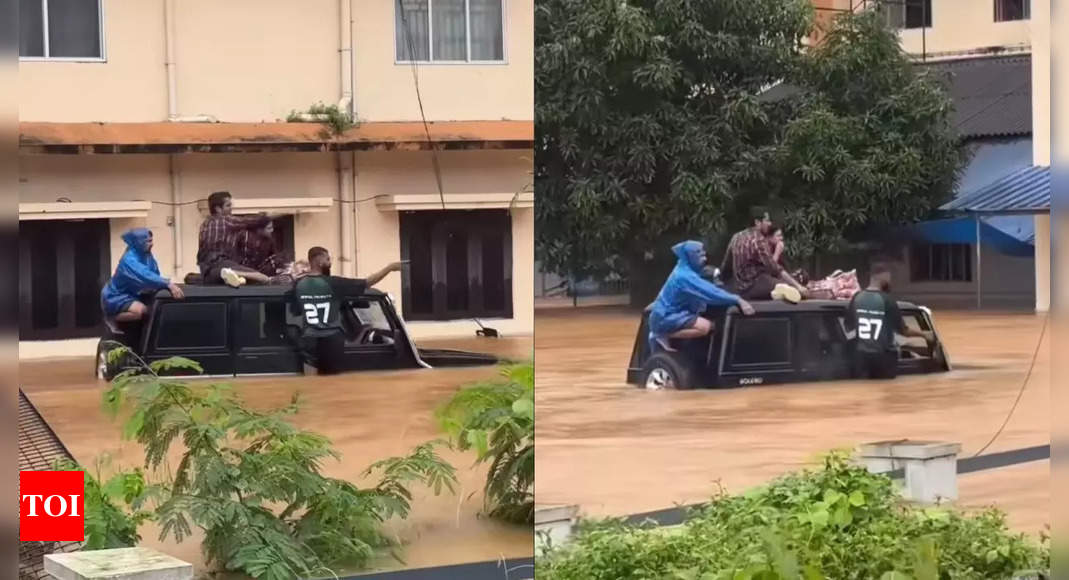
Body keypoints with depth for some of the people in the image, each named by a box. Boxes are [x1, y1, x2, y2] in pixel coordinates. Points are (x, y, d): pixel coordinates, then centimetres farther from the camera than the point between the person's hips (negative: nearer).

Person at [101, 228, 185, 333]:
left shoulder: (146, 255, -2)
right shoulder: (129, 259, -29)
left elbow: (154, 274, 2)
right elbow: (145, 276, -42)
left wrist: (168, 284, -16)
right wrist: (169, 284, -49)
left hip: (130, 294, 10)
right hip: (116, 296, -10)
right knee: (141, 310, -32)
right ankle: (111, 318, -6)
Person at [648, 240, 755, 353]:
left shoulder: (686, 272, 7)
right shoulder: (685, 276, -23)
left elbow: (709, 290, 11)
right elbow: (711, 293, -28)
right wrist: (737, 300, -27)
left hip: (673, 315, 10)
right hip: (666, 318, -10)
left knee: (712, 325, 15)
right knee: (704, 326, -26)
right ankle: (664, 335, -12)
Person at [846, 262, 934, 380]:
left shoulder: (856, 298, 1)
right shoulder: (887, 300, -11)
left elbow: (849, 326, 10)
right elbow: (903, 330, -5)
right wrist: (924, 334, 12)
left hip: (861, 355, 4)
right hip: (883, 356, -4)